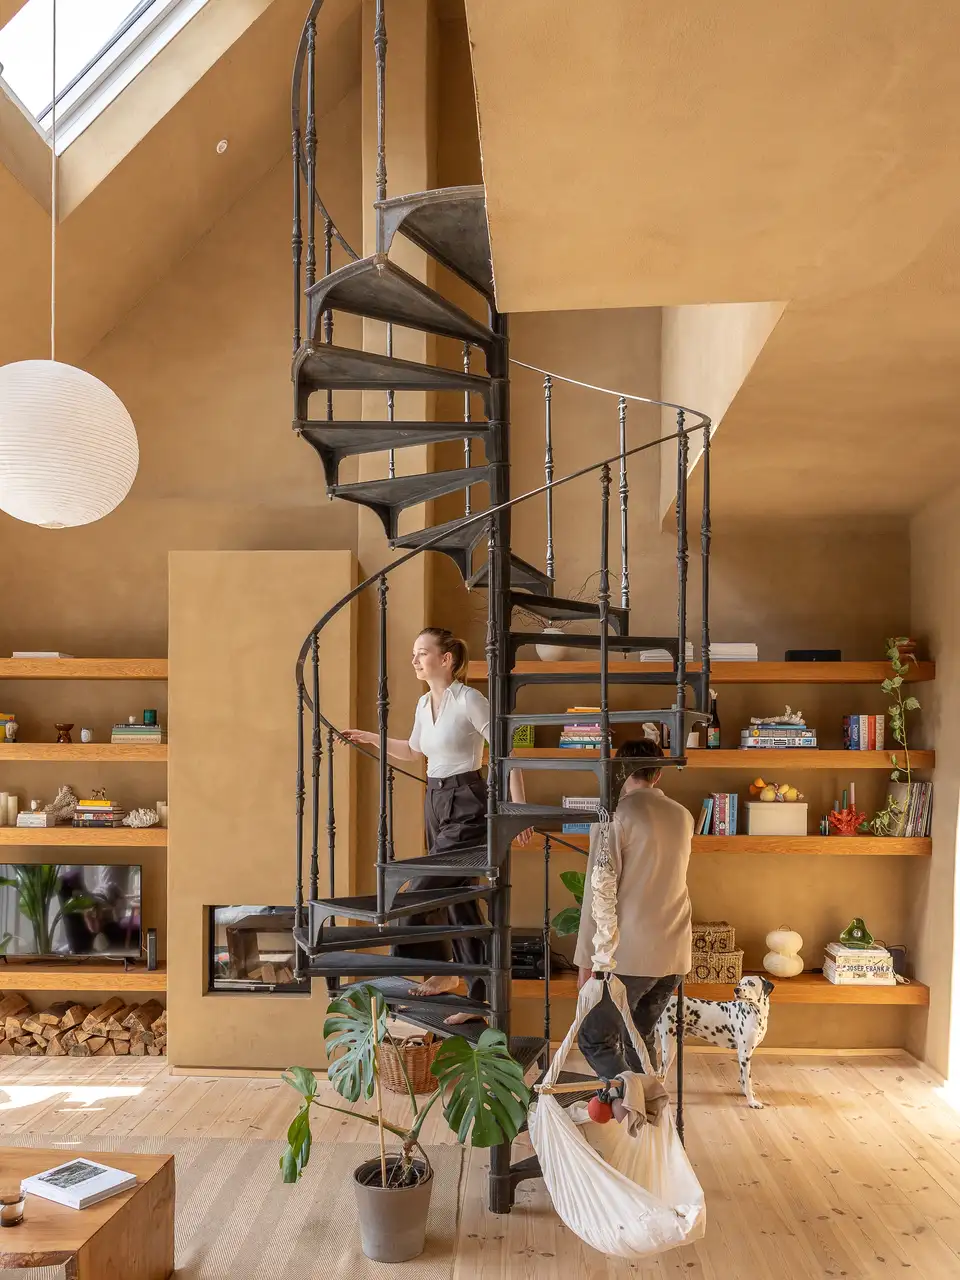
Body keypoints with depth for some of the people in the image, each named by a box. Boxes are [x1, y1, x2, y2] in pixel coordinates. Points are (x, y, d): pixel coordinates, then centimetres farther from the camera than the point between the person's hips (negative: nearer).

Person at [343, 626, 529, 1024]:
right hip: (435, 802, 8)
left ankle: (441, 971, 13)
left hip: (467, 805, -8)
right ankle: (479, 998, 24)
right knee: (459, 899, 13)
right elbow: (413, 750, 28)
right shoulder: (424, 704, 9)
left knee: (418, 893, -9)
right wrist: (370, 738, 20)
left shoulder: (469, 699, -14)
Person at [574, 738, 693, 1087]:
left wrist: (586, 960, -6)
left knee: (595, 1039, 4)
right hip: (675, 953, 6)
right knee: (639, 1039, 17)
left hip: (631, 953, -6)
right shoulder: (683, 817, 10)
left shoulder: (616, 816, -9)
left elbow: (599, 894, -12)